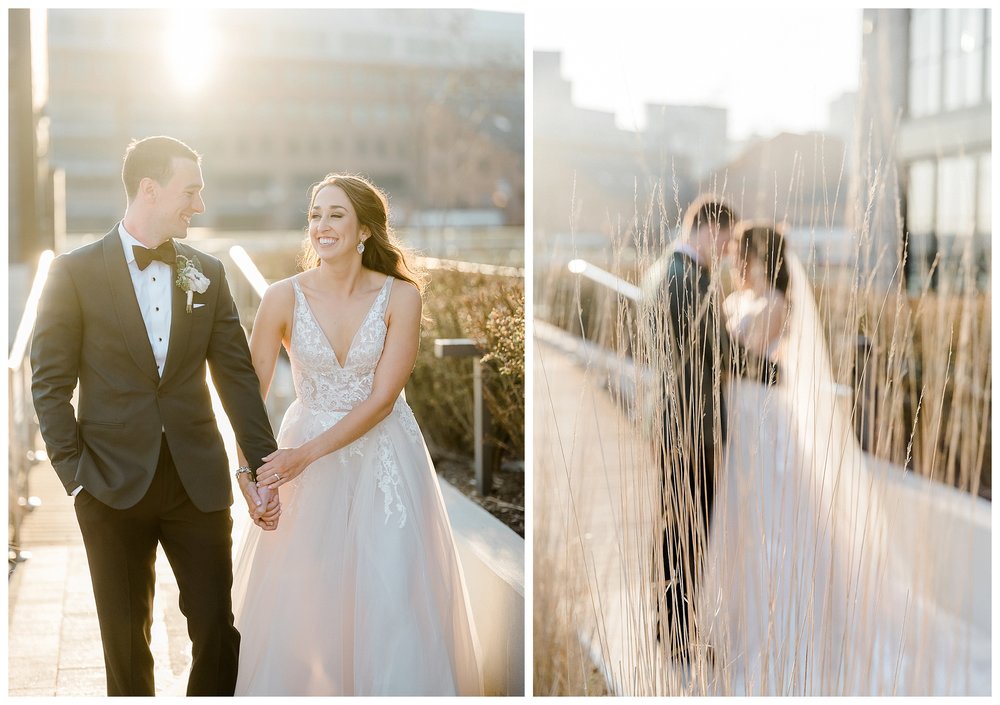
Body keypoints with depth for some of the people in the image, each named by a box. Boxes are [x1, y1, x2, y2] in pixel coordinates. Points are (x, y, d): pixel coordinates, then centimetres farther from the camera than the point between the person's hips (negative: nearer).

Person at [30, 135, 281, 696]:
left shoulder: (207, 273, 7)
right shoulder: (75, 273, -3)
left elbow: (237, 376, 6)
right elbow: (51, 385, -3)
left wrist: (264, 467, 1)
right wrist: (75, 473, -10)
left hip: (199, 482, 2)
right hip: (115, 485, -2)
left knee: (218, 629, 4)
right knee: (126, 638, 10)